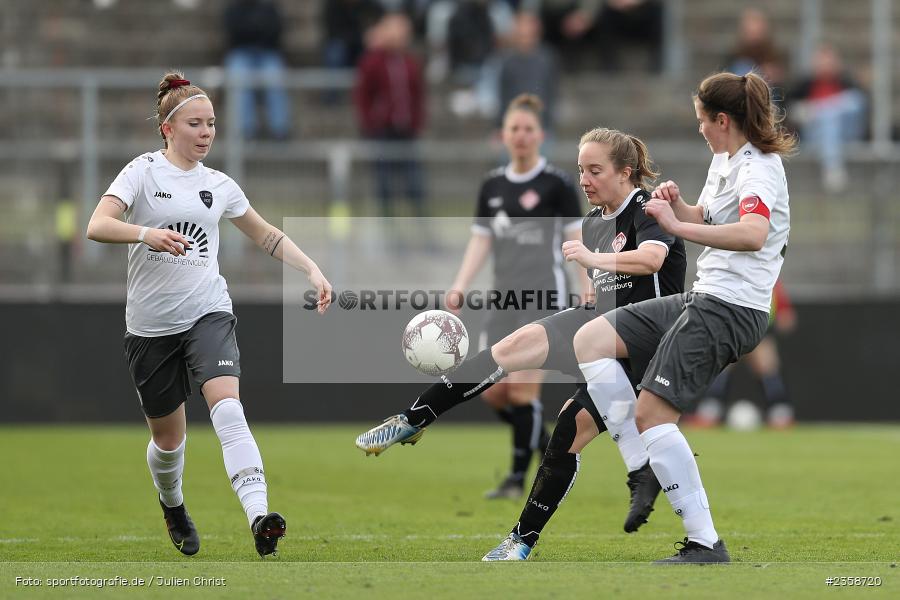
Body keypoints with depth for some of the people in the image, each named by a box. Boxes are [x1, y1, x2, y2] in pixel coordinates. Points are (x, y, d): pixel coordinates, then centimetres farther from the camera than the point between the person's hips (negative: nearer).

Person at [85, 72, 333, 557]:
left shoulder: (218, 185, 9)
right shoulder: (144, 171, -3)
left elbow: (267, 236, 22)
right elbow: (97, 226, -17)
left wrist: (314, 271, 10)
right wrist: (147, 233, -35)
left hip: (208, 313, 1)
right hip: (151, 324, -1)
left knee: (228, 408, -23)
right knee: (167, 436, 10)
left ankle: (259, 518, -38)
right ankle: (173, 507, 43)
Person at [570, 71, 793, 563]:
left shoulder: (758, 169, -16)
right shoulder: (724, 160, 15)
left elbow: (752, 234, -36)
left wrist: (678, 226, -35)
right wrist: (679, 206, 8)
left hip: (730, 309, -11)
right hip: (702, 298, 11)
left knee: (652, 412, -15)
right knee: (590, 340, 9)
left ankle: (705, 543, -14)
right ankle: (644, 468, 3)